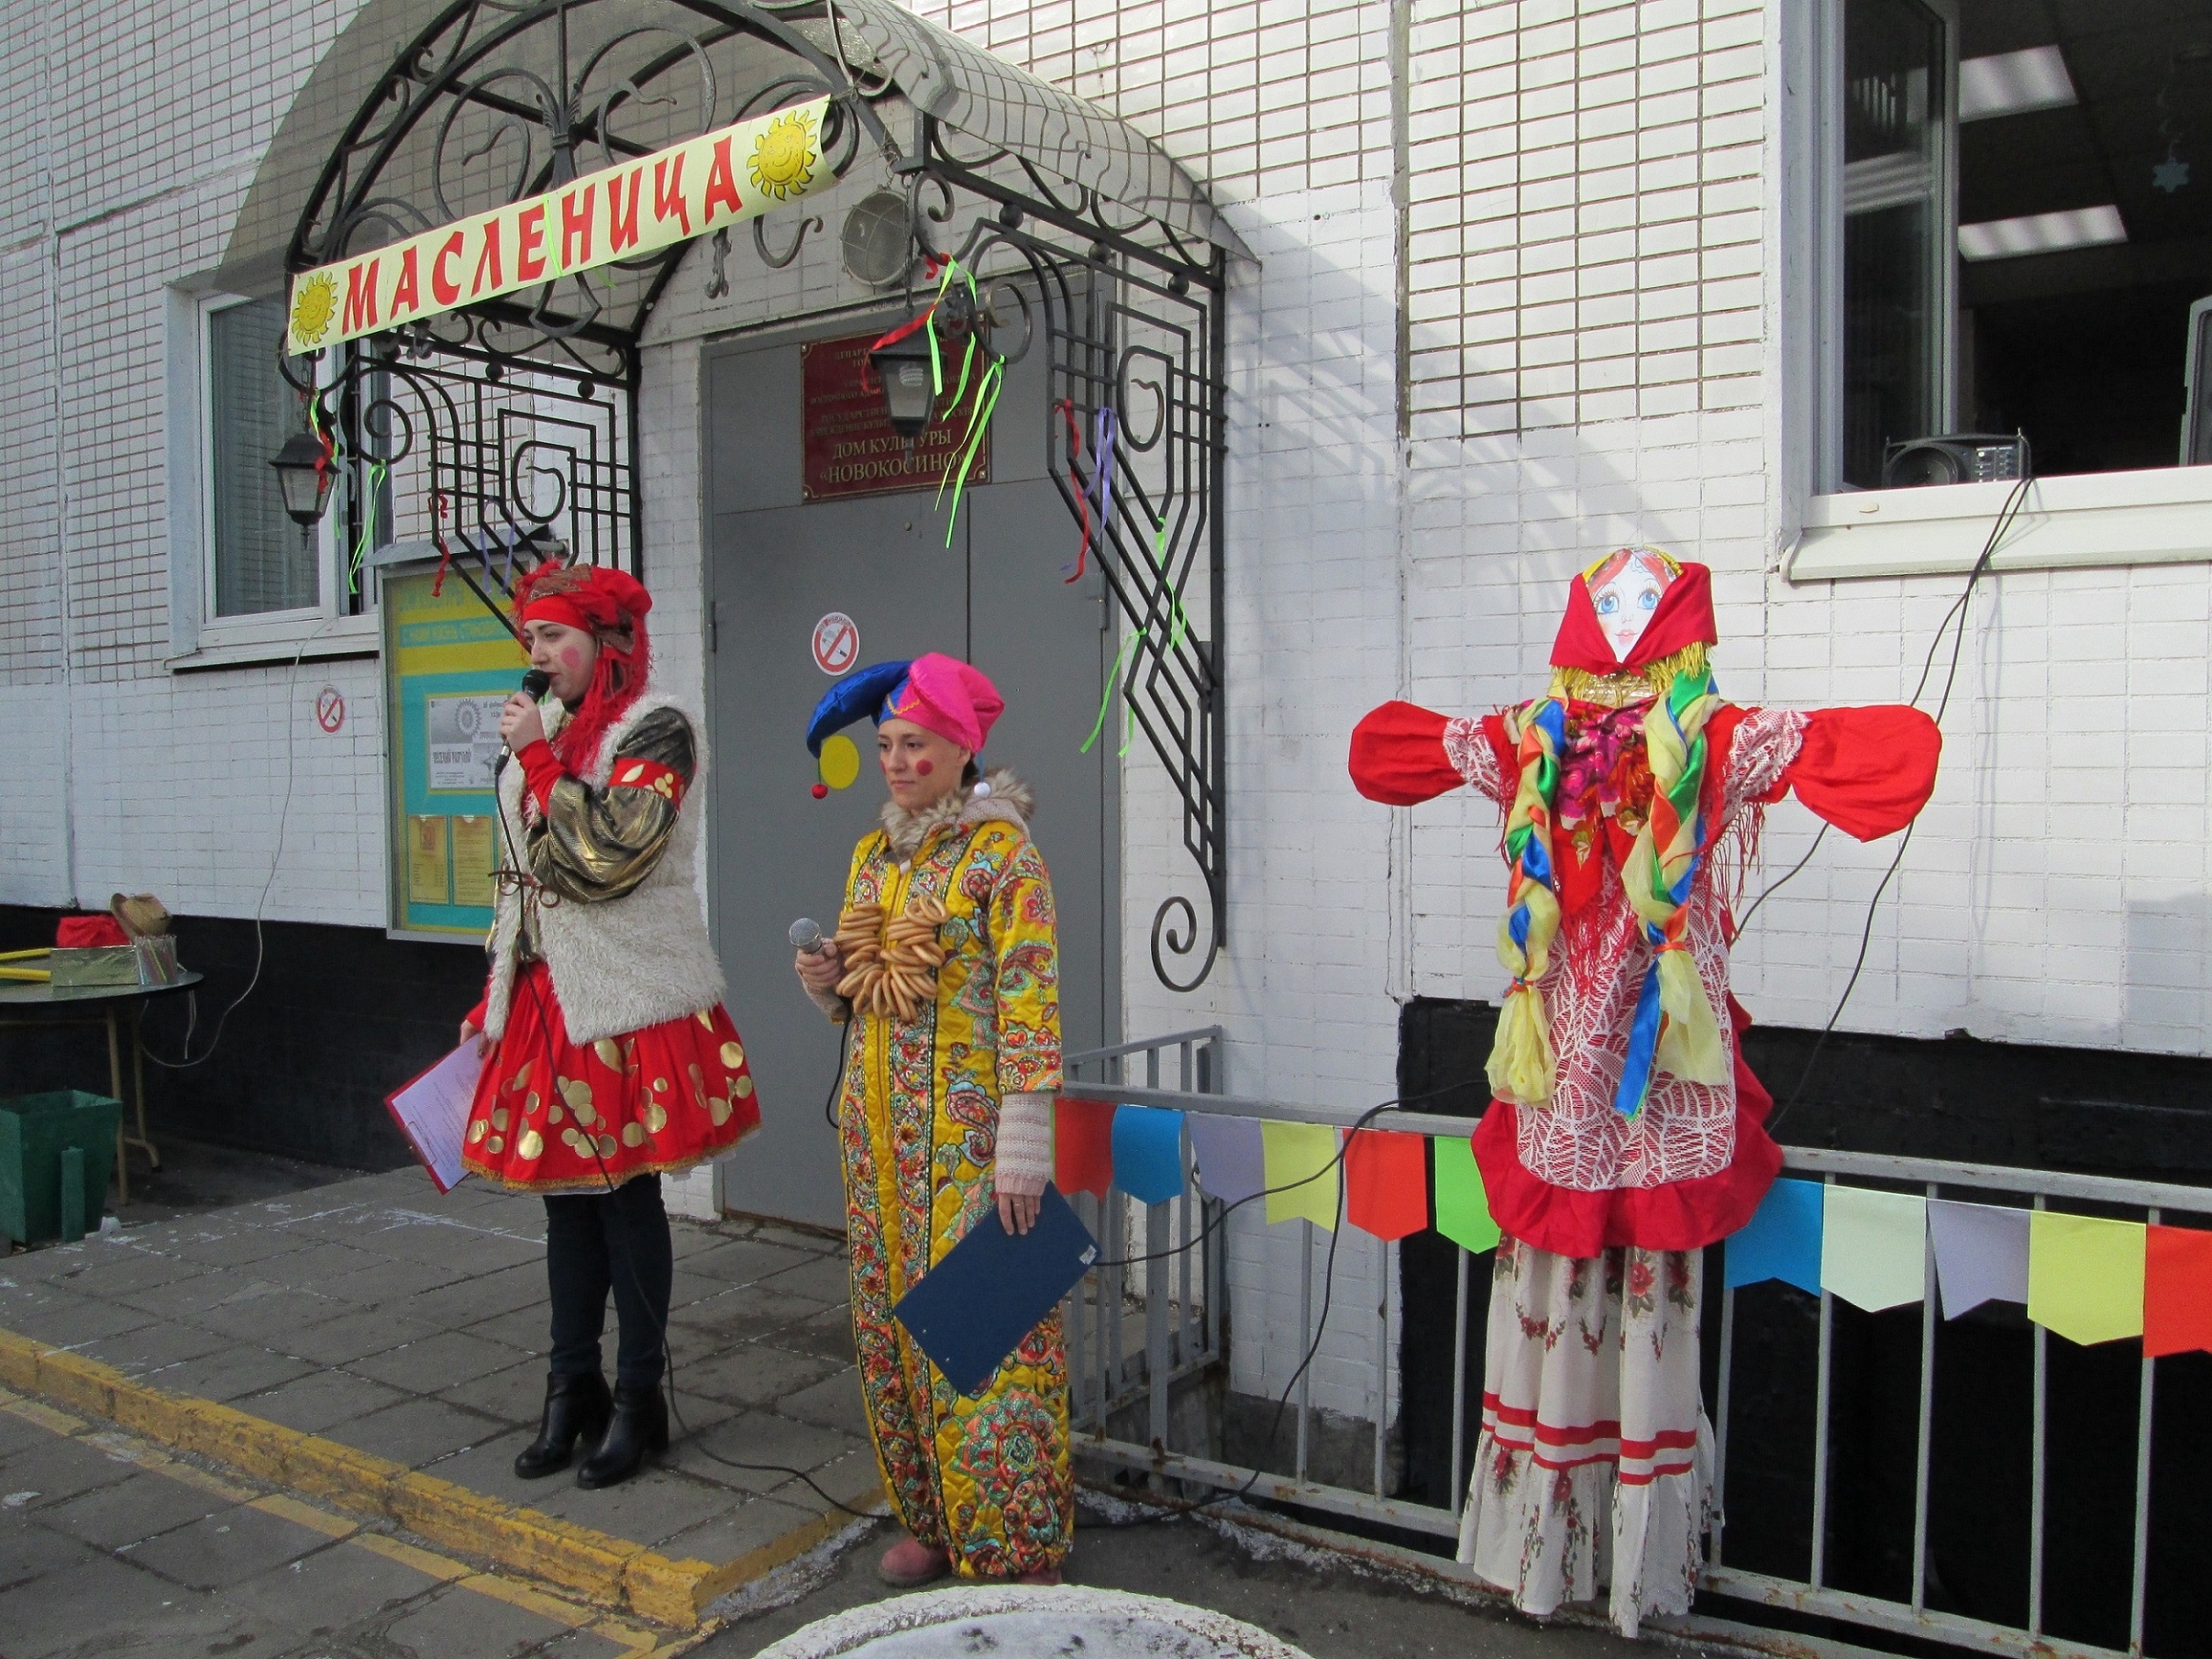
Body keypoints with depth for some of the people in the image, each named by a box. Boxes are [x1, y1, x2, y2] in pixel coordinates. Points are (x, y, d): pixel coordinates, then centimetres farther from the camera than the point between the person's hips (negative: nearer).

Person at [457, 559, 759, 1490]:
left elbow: (606, 858, -21)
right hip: (548, 995, 7)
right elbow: (520, 881, 18)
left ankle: (638, 1401, 15)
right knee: (564, 1190, 11)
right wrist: (492, 1002, 17)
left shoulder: (655, 730, -8)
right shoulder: (550, 731, 14)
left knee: (625, 1196, 0)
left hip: (627, 1000, -7)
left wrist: (539, 759, -15)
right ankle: (573, 1391, 24)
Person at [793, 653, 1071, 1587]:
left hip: (967, 1129, -7)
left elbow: (1030, 1000, -15)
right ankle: (928, 1521, 27)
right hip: (878, 1123, 7)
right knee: (892, 1323, 11)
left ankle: (1016, 1547, 9)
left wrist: (1023, 1149, -19)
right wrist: (831, 985, -2)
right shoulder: (873, 853, 12)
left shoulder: (1001, 849, -9)